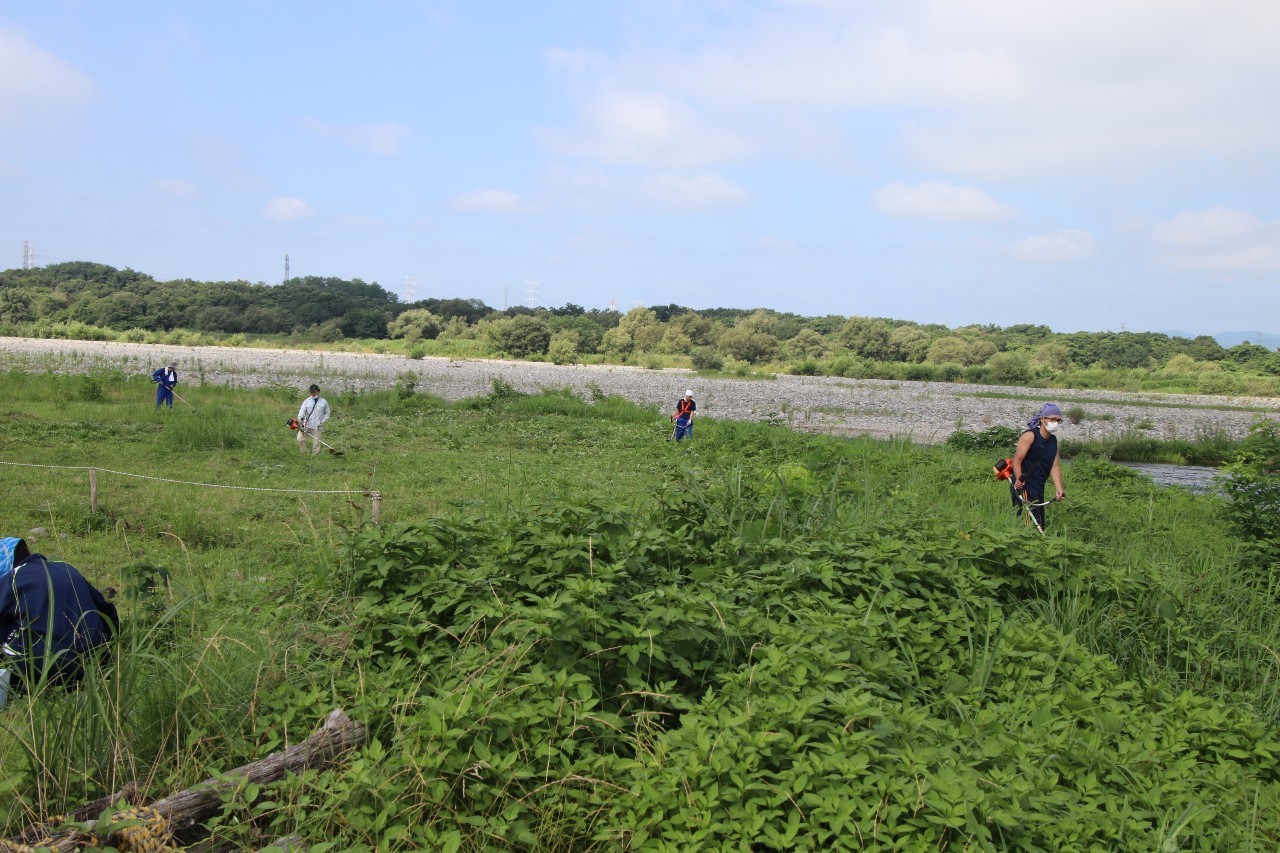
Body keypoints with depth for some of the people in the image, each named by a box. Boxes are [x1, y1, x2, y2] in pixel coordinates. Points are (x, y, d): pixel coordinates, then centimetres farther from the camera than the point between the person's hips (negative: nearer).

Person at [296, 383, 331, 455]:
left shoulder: (324, 402, 5)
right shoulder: (307, 401, 3)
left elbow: (327, 413, 13)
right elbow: (302, 411, -6)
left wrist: (322, 421, -2)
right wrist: (300, 418, -26)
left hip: (316, 427, 0)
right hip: (306, 425, 0)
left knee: (316, 443, 1)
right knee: (300, 438, -13)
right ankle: (304, 454, 1)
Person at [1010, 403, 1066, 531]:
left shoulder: (1054, 441, 12)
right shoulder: (1030, 436, -12)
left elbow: (1054, 466, 5)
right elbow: (1017, 460, -19)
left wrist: (1059, 490, -7)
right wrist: (1019, 480, -34)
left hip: (1038, 489, 9)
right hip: (1023, 487, -9)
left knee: (1039, 525, 14)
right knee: (1032, 525, -15)